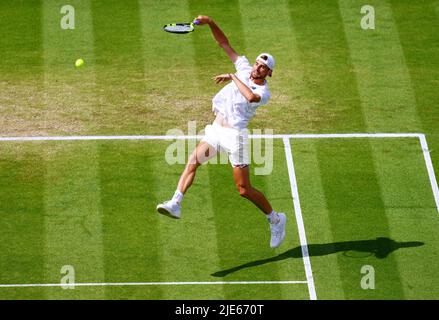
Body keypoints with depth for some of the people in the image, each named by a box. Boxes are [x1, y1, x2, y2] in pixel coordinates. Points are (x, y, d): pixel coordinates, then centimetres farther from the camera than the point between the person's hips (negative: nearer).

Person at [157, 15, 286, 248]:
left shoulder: (263, 92, -10)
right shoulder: (244, 69, 8)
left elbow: (250, 97, -35)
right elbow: (225, 44, 9)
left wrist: (233, 78, -23)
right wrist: (210, 23, -3)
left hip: (234, 135, -6)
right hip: (216, 130, 6)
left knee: (244, 189, -4)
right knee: (193, 161, -18)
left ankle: (275, 219, 14)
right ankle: (175, 204, -25)